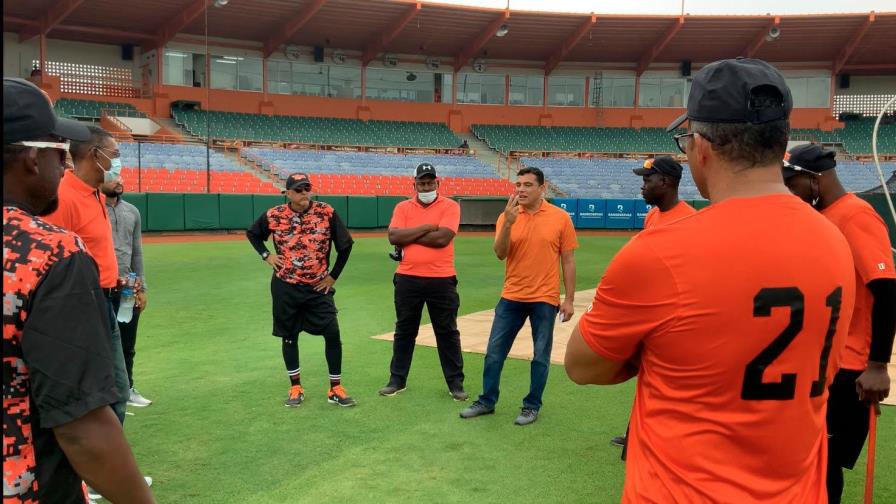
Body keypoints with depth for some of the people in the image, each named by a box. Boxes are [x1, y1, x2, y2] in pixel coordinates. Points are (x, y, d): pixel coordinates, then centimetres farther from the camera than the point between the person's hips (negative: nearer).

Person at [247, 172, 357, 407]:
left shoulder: (327, 212, -8)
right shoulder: (273, 216, -6)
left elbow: (345, 244, 0)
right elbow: (252, 234, 14)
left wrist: (333, 276, 1)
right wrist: (266, 255, -1)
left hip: (318, 287, 0)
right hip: (285, 287, 1)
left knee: (332, 334, -6)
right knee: (289, 336, 9)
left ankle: (336, 389, 8)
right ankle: (296, 387, 25)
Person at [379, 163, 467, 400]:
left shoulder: (450, 206, -2)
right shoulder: (403, 207, 6)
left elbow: (442, 238, -16)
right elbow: (393, 237, -9)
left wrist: (408, 236, -8)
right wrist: (426, 227, -12)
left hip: (441, 280, -2)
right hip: (408, 279, 3)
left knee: (447, 332, 7)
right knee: (404, 331, 12)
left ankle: (455, 382, 17)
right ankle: (397, 379, 24)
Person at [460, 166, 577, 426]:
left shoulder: (560, 217, -4)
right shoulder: (507, 216, 1)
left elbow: (568, 261, -1)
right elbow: (500, 254, -8)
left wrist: (569, 299, -3)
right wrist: (508, 223, -22)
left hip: (545, 299, -2)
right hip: (511, 297, 3)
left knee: (540, 356, 7)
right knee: (494, 352, 8)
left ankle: (532, 406, 21)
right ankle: (487, 401, 23)